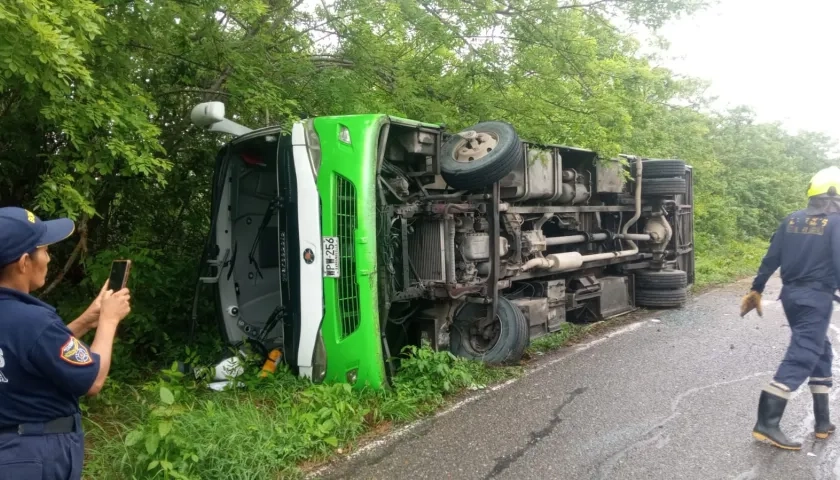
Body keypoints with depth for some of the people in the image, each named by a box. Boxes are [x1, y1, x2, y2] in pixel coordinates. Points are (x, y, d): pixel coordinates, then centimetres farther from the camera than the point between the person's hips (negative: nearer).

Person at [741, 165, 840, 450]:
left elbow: (771, 259, 8)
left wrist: (756, 290, 14)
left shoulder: (791, 220, 8)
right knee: (801, 357, -9)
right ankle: (767, 422, -16)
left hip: (790, 294, 7)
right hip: (817, 297, -7)